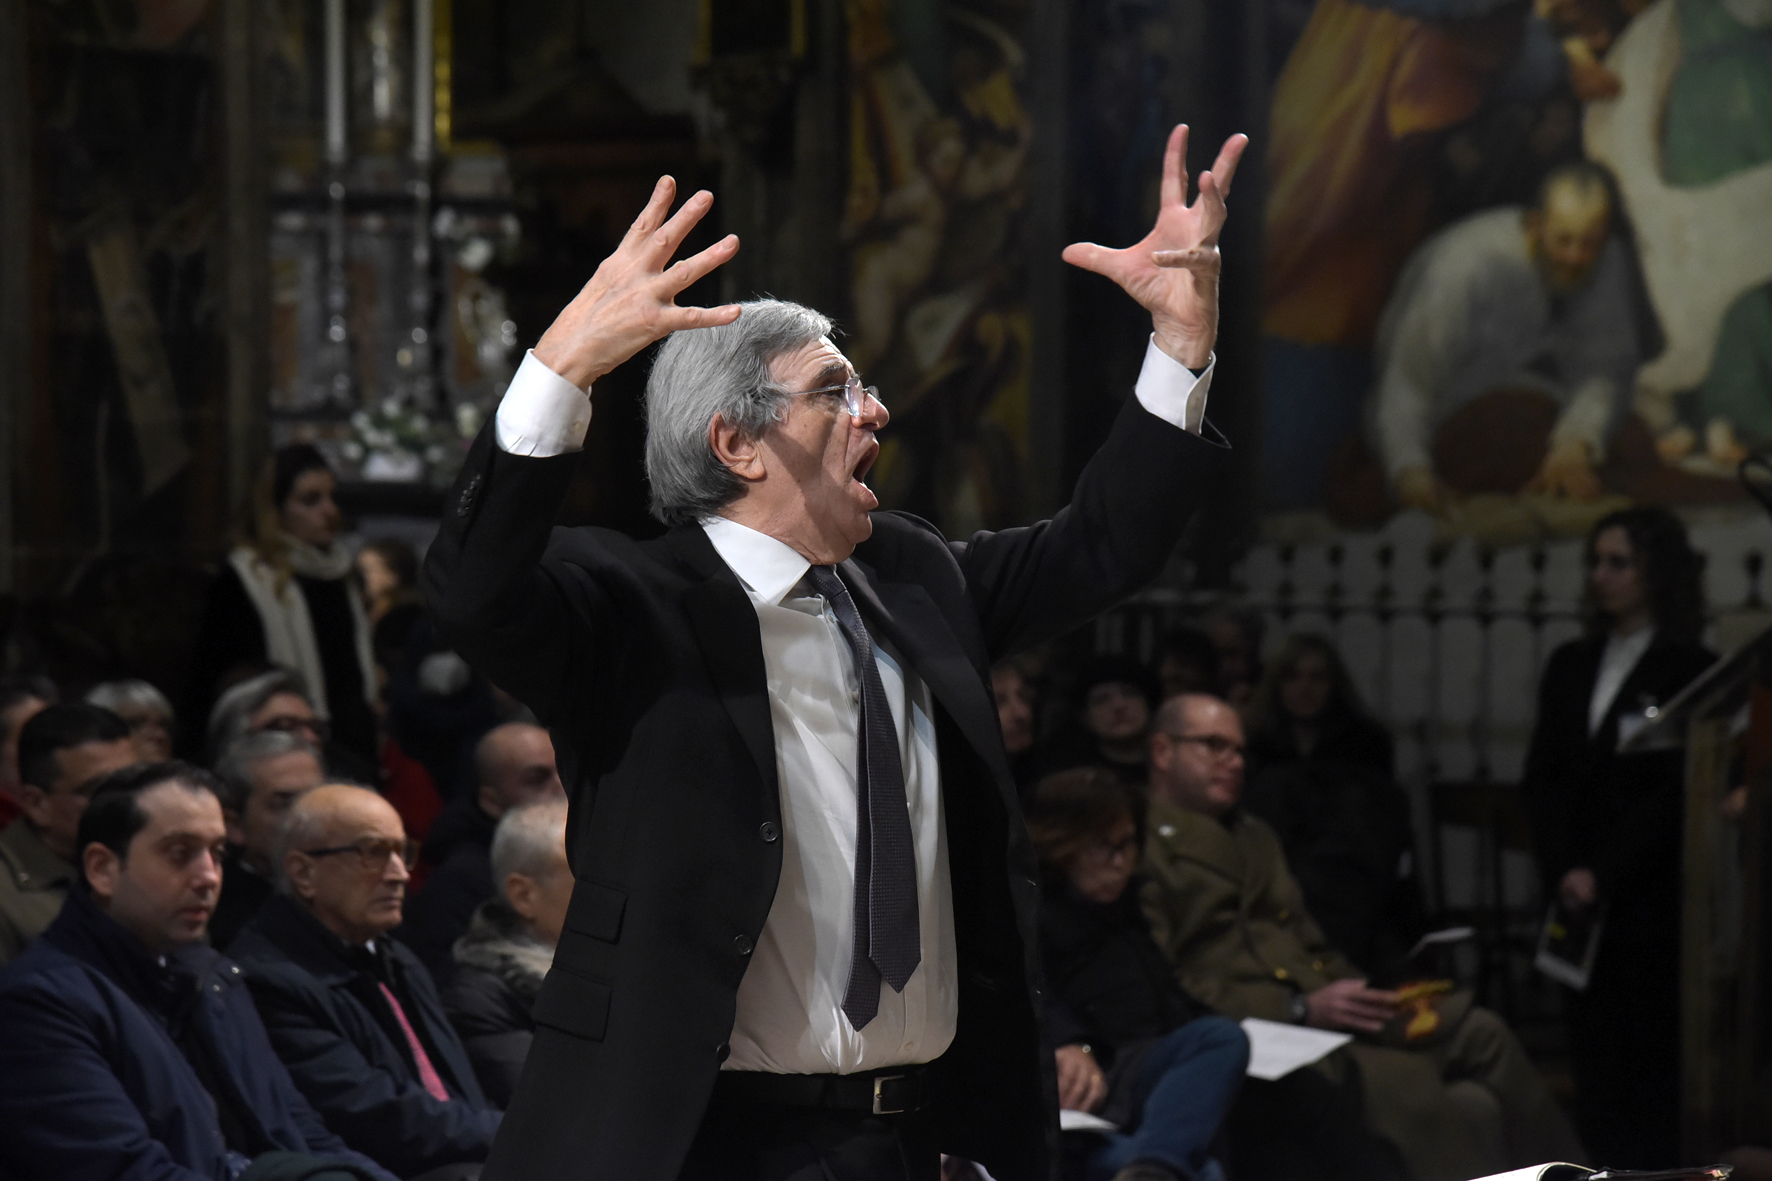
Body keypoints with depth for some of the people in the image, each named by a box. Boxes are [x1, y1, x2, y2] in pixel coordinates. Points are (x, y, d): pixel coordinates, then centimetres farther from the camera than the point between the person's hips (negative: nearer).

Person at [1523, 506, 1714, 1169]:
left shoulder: (1690, 672, -2)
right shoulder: (1570, 667, 15)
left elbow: (1677, 792, -8)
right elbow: (1541, 779, 10)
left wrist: (1603, 873, -12)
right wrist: (1564, 870, -5)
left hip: (1653, 906, -5)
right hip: (1579, 900, 5)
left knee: (1656, 1063, -5)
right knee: (1593, 1060, 1)